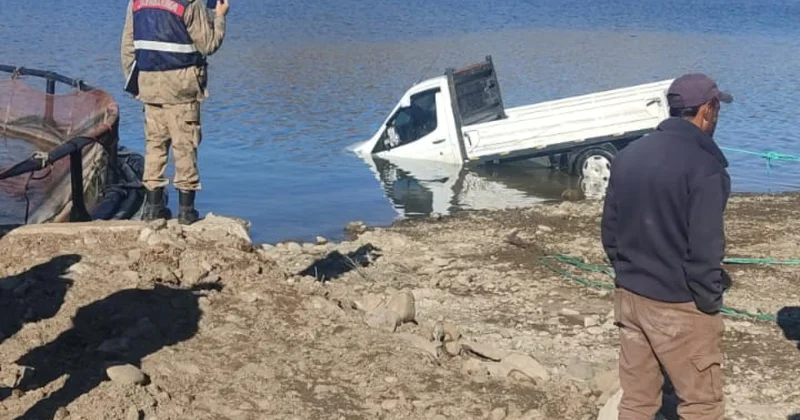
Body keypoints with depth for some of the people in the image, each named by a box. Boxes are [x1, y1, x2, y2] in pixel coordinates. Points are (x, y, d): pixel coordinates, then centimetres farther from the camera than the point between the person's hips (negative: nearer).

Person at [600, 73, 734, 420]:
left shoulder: (628, 155, 5)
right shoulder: (704, 166, -18)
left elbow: (609, 231, 9)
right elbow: (704, 250, -21)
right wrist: (710, 303, -8)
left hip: (628, 297, 7)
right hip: (679, 307, -7)